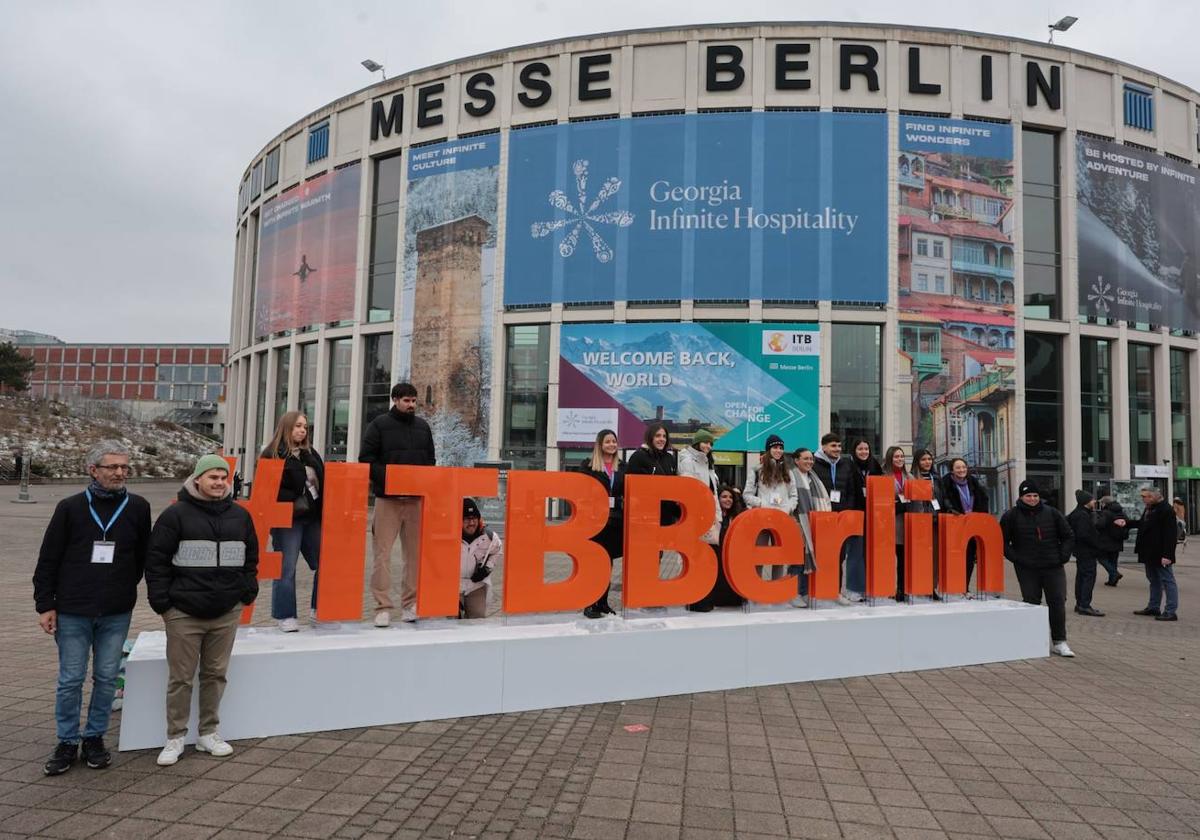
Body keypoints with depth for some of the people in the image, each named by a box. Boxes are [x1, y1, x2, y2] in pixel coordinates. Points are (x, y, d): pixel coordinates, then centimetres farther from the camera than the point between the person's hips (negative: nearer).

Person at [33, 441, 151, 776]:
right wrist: (45, 605, -2)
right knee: (70, 680, 6)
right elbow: (48, 560, 1)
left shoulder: (138, 508, 0)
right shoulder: (70, 508, -3)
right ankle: (67, 743, 21)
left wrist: (124, 589, 7)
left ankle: (95, 738, 24)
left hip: (117, 614, 1)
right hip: (72, 612, -1)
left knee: (107, 678, 9)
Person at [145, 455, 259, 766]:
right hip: (183, 612, -3)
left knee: (216, 674, 12)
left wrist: (248, 591, 10)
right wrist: (161, 600, -7)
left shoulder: (240, 515, 8)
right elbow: (156, 559, -4)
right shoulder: (176, 514, -5)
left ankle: (209, 734, 25)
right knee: (180, 678, 5)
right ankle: (175, 738, 19)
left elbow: (251, 557, 17)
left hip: (227, 613, 4)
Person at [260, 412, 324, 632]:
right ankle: (285, 616, 11)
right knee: (286, 568, 0)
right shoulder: (272, 455, -3)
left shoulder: (311, 453, 16)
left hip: (313, 517, 6)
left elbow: (322, 481, 19)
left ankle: (318, 609, 21)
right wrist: (293, 501, -20)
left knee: (324, 563, 6)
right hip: (288, 519, -6)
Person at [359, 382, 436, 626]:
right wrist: (388, 478, -16)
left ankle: (411, 604, 15)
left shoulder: (423, 426, 14)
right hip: (387, 498, -4)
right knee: (381, 552, -5)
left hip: (417, 499, 4)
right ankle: (383, 607, 1)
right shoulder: (379, 424, 1)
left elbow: (430, 460, 18)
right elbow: (366, 459, -5)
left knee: (415, 553, 6)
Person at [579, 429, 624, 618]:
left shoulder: (622, 466, 12)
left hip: (616, 519, 4)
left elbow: (627, 492, 13)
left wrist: (627, 515, 3)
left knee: (609, 562, 9)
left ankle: (603, 602, 18)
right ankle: (590, 604, 5)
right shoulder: (589, 465, 0)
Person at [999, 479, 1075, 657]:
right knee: (1031, 603, 3)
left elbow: (1068, 536, 14)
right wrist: (1016, 558, -8)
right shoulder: (1011, 516, 0)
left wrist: (1063, 556, 2)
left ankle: (1059, 642, 7)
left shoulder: (1051, 513, 6)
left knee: (1058, 603, -1)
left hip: (1053, 568, 2)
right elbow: (1003, 542, 2)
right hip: (1027, 570, -2)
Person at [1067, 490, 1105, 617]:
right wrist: (1098, 546, -16)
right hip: (1087, 551, -11)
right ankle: (1084, 605, -11)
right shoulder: (1083, 515, -18)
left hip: (1080, 550, 11)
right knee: (1089, 576, -9)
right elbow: (1084, 535, -24)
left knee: (1081, 577, 14)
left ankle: (1079, 604, 20)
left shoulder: (1076, 513, 13)